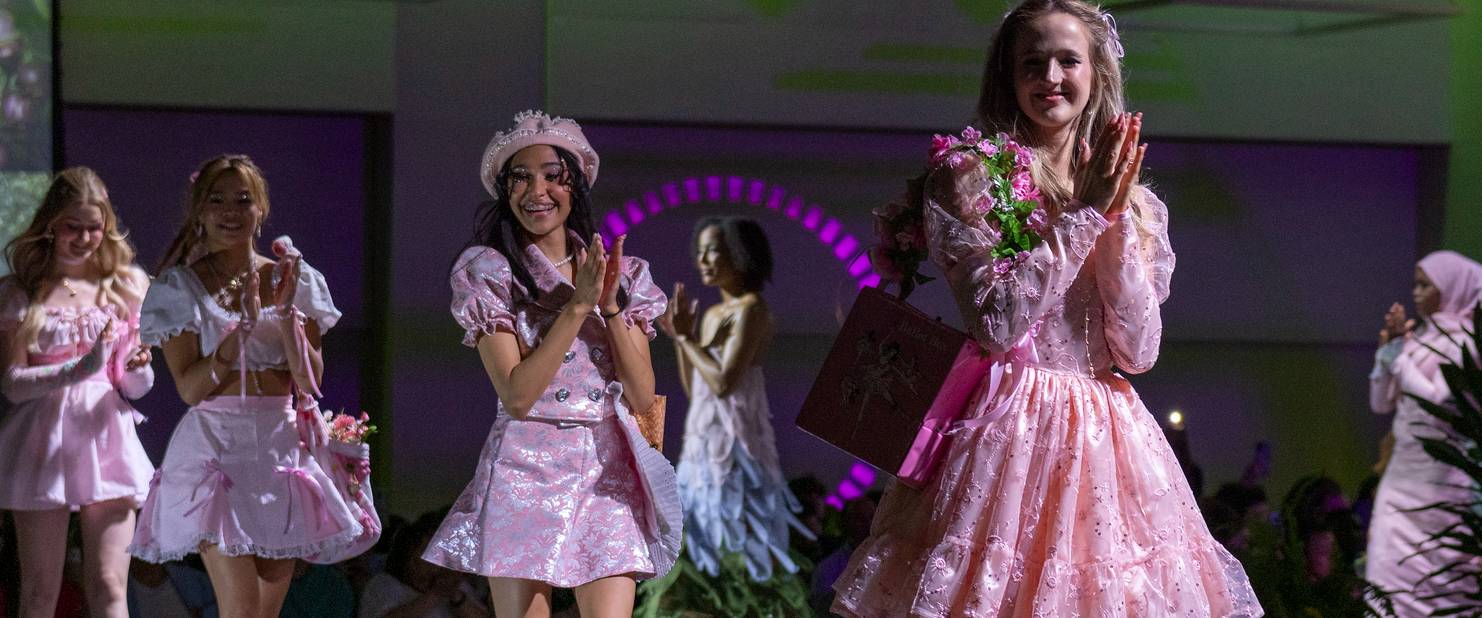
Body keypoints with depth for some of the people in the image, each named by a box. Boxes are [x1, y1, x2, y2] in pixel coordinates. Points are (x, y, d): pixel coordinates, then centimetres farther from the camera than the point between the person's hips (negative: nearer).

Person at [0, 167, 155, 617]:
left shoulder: (123, 286, 10)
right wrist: (79, 369, -19)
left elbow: (135, 387, 13)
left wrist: (139, 369, -11)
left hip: (105, 434, 1)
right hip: (42, 442, -1)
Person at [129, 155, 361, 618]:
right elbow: (190, 387, -9)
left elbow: (310, 381, 0)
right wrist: (244, 325, -17)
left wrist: (286, 310, -11)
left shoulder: (294, 280, 7)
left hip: (281, 451, 4)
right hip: (215, 450, -4)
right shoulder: (179, 287, 0)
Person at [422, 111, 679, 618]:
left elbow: (642, 396, 2)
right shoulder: (488, 272, -1)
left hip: (607, 472, 2)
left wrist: (610, 304, -8)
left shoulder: (622, 275, 9)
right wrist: (578, 305, -15)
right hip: (527, 467, -2)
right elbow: (517, 395, -12)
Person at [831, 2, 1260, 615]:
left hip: (1108, 442, 4)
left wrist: (1117, 219, -7)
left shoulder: (1136, 206, 11)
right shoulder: (967, 178, -2)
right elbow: (997, 323, -14)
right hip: (1007, 435, -4)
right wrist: (1085, 213, -11)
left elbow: (1137, 352, 1)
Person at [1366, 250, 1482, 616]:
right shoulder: (1418, 337, 13)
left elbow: (1439, 401, -19)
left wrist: (1398, 356, -11)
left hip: (1439, 472, -7)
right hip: (1403, 469, 7)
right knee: (1388, 568, -2)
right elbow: (1381, 403, 15)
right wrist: (1387, 345, 4)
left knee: (1437, 574, -1)